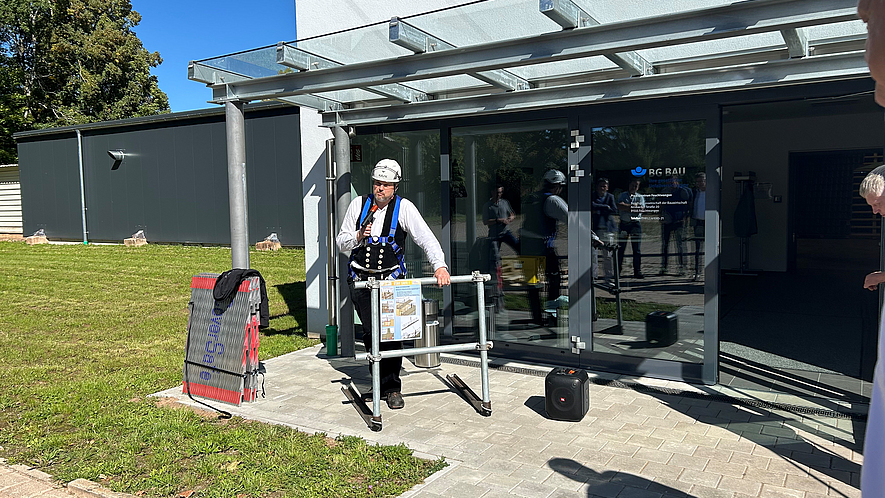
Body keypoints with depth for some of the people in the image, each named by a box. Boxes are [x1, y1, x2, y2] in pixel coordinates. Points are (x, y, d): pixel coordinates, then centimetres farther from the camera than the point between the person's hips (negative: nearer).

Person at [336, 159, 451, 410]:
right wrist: (359, 237, -12)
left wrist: (439, 266, -25)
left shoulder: (404, 208, -3)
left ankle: (392, 387, 6)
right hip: (361, 279, 2)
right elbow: (341, 242, 8)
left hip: (391, 278, -1)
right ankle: (380, 383, 13)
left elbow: (426, 238, -11)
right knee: (370, 333, -1)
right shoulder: (359, 204, 3)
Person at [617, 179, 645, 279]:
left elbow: (641, 209, -4)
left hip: (636, 223, 1)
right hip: (624, 223, -1)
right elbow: (620, 207, -10)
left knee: (637, 249, -2)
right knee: (621, 248, 1)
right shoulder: (622, 195, 9)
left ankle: (637, 271, 2)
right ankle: (617, 270, 9)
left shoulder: (640, 197, 13)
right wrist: (634, 206, -9)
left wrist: (627, 207, -10)